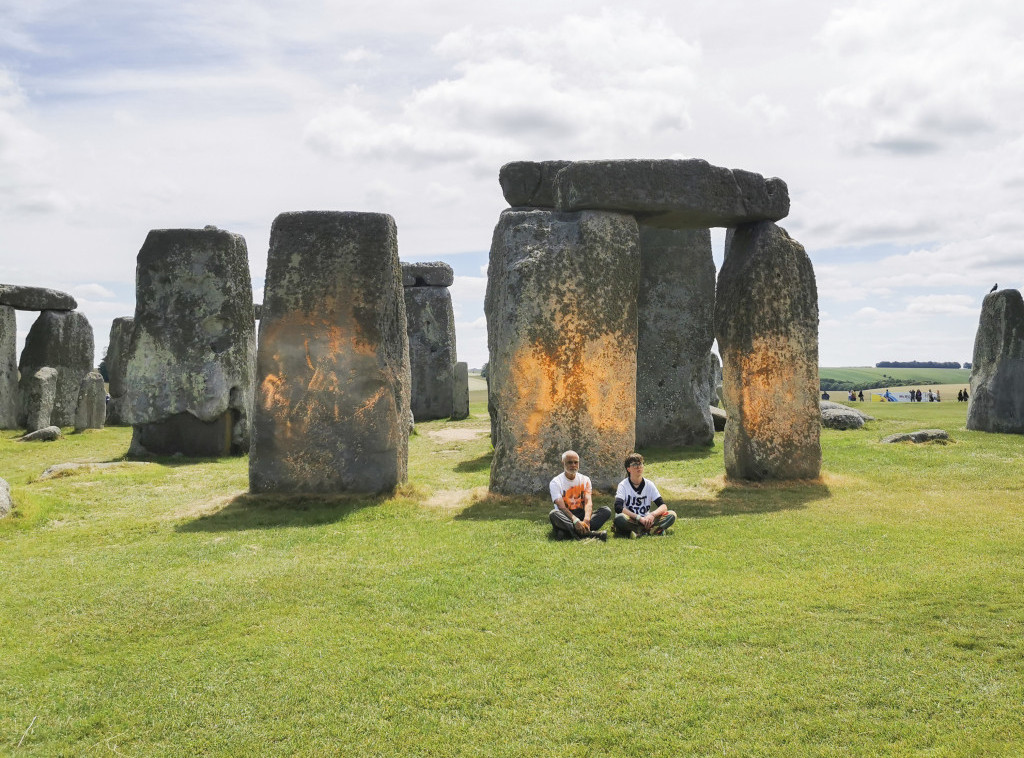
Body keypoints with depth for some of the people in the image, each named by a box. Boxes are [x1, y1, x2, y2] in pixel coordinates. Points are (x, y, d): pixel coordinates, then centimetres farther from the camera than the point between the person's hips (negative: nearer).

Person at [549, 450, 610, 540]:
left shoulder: (585, 480, 9)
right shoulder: (556, 482, -2)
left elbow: (588, 502, -7)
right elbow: (561, 506, -16)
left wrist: (586, 519, -28)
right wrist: (575, 520, -34)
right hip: (566, 518, -4)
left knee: (606, 510, -19)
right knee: (553, 514, -35)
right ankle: (589, 533, -47)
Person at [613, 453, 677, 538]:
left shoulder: (649, 485, 5)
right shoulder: (623, 485, -5)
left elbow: (663, 506, -2)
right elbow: (618, 508, -20)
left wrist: (652, 515, -23)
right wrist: (639, 518, -26)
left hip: (646, 521, 4)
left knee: (672, 515, -16)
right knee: (619, 519, -37)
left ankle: (640, 531, -29)